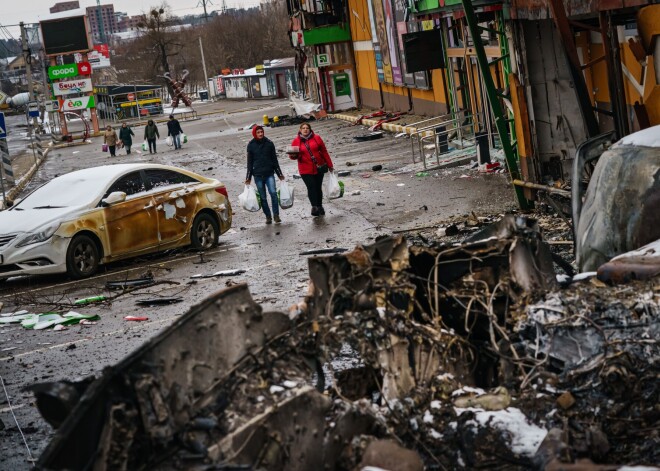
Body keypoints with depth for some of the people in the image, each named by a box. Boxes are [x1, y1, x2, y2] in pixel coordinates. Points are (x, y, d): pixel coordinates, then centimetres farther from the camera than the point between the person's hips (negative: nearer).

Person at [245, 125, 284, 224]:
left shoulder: (269, 143, 4)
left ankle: (276, 215, -9)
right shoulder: (251, 145, 4)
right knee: (262, 197, 3)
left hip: (269, 173, -1)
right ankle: (268, 216, 11)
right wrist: (248, 177, 6)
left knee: (273, 192, -16)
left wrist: (279, 174, 10)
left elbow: (274, 159, 9)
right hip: (258, 175, 1)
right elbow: (250, 162, 8)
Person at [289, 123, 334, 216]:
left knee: (318, 187, 9)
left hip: (319, 168, 2)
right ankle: (314, 206, -15)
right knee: (311, 186, -16)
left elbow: (324, 152, 7)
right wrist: (293, 155, -22)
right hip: (306, 170, -2)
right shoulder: (296, 141, 0)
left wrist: (330, 165, 9)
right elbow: (293, 155, 4)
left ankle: (319, 206, 23)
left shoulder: (316, 138, 2)